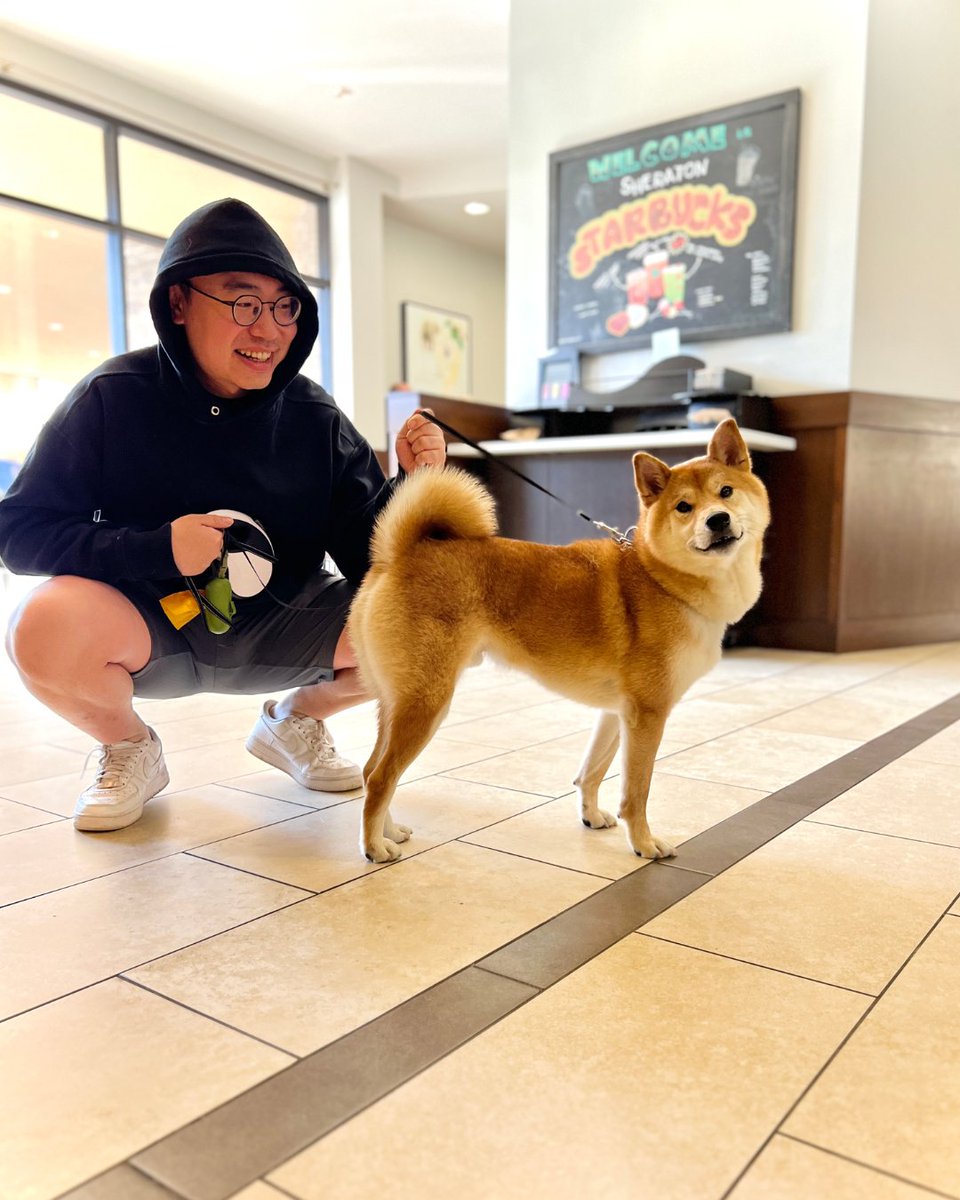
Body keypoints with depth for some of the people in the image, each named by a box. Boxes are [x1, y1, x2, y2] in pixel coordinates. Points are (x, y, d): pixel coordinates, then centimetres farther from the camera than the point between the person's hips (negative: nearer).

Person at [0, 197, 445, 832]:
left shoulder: (314, 415, -7)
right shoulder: (114, 398, -13)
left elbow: (364, 553, -8)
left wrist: (410, 487, -27)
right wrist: (156, 547, -27)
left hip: (276, 632, 3)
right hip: (147, 628, -2)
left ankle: (295, 720, 14)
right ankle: (129, 749, 3)